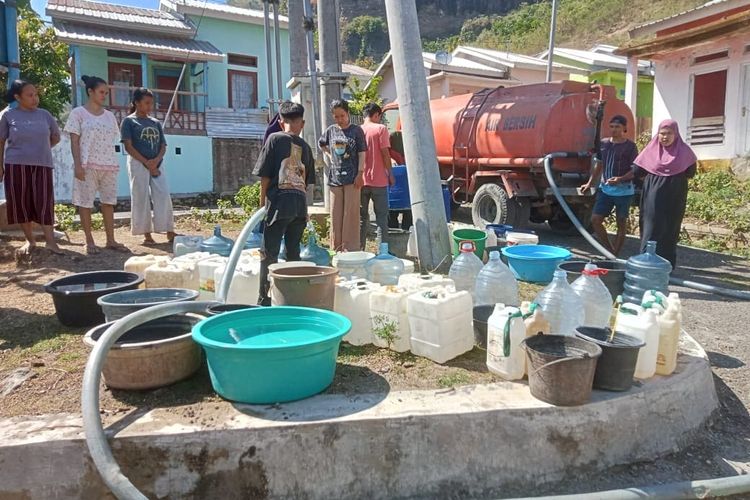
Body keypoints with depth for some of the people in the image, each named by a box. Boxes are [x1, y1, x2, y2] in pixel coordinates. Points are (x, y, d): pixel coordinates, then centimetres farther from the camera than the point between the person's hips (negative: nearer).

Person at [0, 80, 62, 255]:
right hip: (16, 165, 0)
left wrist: (41, 149, 12)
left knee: (44, 202, -5)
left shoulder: (45, 114, 6)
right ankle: (30, 240, 14)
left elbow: (56, 137, 19)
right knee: (21, 202, 3)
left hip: (42, 165, 1)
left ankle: (50, 241, -4)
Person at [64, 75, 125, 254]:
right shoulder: (78, 113, -1)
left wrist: (112, 163, 10)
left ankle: (111, 240, 13)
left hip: (109, 165, 5)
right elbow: (74, 141, -5)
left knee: (109, 201, 6)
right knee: (85, 203, 0)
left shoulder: (109, 115, 12)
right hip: (88, 165, -4)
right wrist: (78, 165, -13)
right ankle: (89, 241, 8)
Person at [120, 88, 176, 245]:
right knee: (141, 198, -2)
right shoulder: (129, 121, 1)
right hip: (138, 164, -4)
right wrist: (147, 163, -13)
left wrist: (156, 160, -10)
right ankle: (146, 233, 3)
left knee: (164, 196, -4)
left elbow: (163, 146, 10)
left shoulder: (155, 123, 15)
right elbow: (128, 146, -7)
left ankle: (169, 232, -1)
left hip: (156, 164, 4)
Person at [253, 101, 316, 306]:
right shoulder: (305, 146, 12)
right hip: (300, 205, 5)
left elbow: (265, 175, -3)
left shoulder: (275, 139, 0)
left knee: (269, 253, 0)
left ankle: (264, 301, -1)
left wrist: (262, 203, 4)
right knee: (293, 252, 13)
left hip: (279, 203, -4)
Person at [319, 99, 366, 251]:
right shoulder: (331, 130, 10)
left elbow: (362, 153, -3)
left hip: (352, 178, -4)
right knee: (336, 215, 7)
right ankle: (336, 248, 16)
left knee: (351, 214, -4)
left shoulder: (356, 131, -1)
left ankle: (351, 248, 1)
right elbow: (321, 144, 28)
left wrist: (360, 173, -10)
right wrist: (329, 156, 13)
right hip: (335, 177, 4)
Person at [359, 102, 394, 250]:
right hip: (378, 180, -4)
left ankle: (360, 249, 12)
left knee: (362, 216, 11)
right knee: (381, 215, 4)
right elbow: (385, 153, -9)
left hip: (361, 180, 4)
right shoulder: (380, 129, -5)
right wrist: (390, 174, -1)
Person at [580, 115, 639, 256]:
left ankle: (614, 256, 14)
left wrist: (621, 179, -25)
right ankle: (610, 251, 14)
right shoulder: (603, 144, 6)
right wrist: (590, 183, 9)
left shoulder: (630, 146, -7)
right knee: (595, 220, 0)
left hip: (624, 191, -5)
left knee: (621, 224, 5)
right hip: (605, 190, 5)